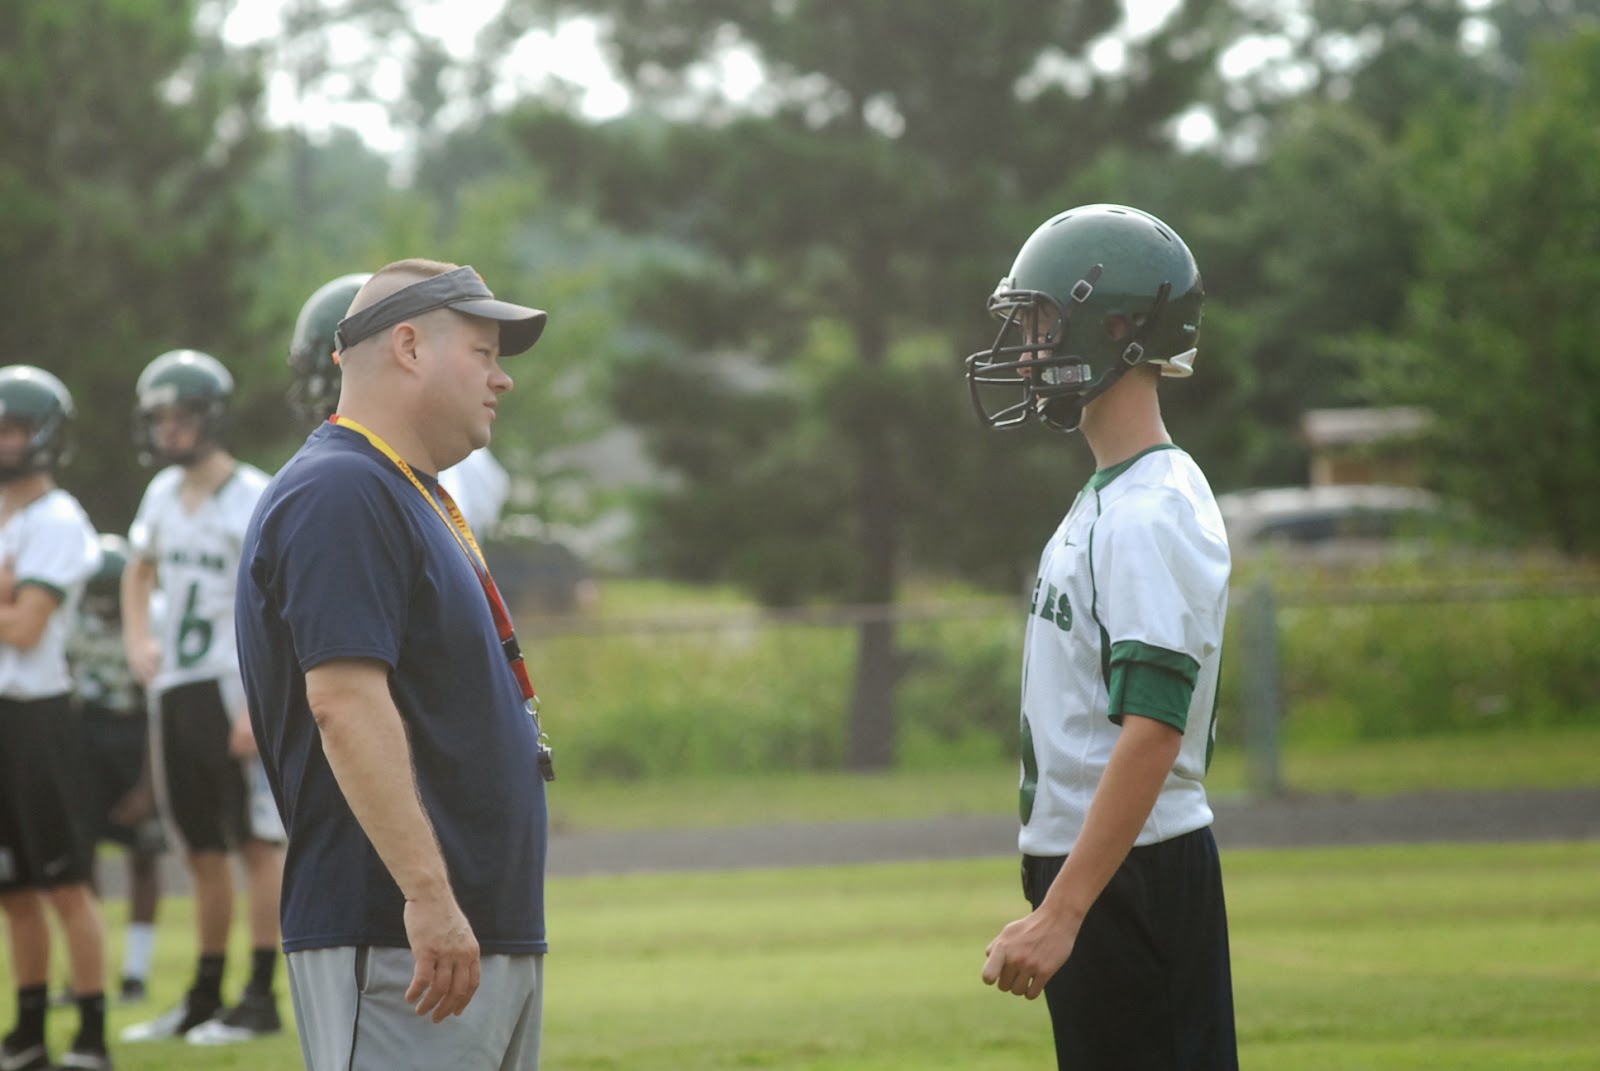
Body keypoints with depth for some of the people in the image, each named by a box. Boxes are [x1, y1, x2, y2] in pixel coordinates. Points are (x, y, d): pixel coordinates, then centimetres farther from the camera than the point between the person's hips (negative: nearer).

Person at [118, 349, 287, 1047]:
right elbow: (140, 571, 30)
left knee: (257, 843, -4)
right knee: (203, 852, 13)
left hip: (233, 690, -8)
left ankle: (262, 997, -3)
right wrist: (137, 642, 15)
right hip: (175, 692, 8)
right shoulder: (164, 494, 11)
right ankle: (205, 997, 20)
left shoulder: (253, 500, -12)